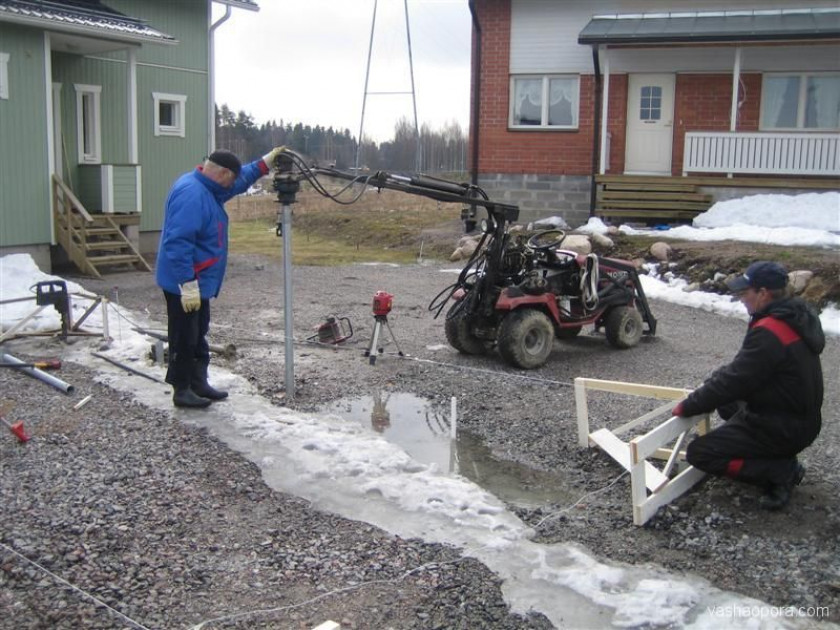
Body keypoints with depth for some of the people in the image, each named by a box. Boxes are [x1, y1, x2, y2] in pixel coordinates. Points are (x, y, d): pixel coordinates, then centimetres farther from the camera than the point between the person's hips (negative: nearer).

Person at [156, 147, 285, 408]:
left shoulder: (205, 188, 8)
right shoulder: (191, 195, -24)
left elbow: (240, 181, 26)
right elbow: (177, 243, -30)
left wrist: (265, 163, 17)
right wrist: (188, 285, -30)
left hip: (199, 281, 11)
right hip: (185, 285, -11)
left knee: (198, 335, 18)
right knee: (185, 339, 1)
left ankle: (198, 384, 28)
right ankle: (182, 391, 11)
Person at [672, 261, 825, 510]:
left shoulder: (768, 333, -27)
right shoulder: (797, 317, 4)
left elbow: (733, 382, -24)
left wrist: (688, 406, -13)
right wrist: (716, 379, 11)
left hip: (784, 430, -10)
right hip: (800, 417, 10)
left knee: (699, 453, -7)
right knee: (727, 402, 27)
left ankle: (781, 470, -8)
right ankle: (775, 456, 16)